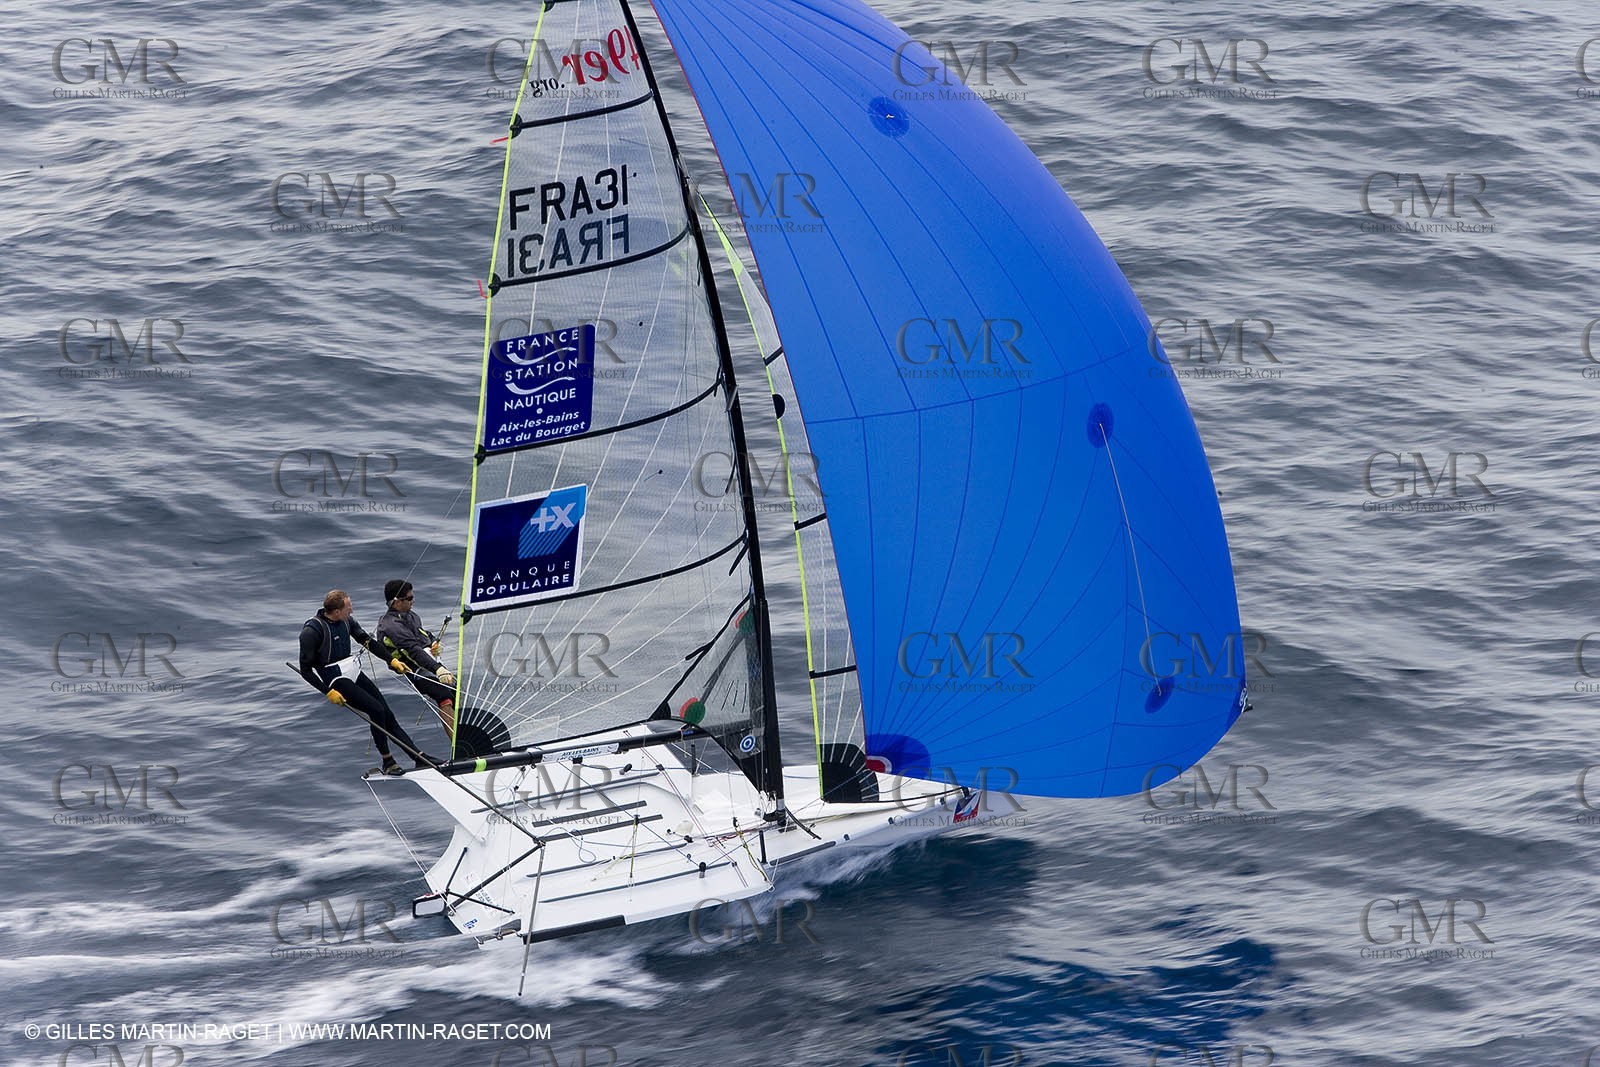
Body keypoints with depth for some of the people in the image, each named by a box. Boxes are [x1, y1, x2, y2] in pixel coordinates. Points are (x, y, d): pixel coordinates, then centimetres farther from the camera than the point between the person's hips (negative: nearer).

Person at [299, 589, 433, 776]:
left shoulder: (346, 621, 3)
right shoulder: (312, 631, -18)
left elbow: (367, 641, 18)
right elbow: (305, 670, -15)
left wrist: (392, 660, 15)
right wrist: (328, 692, -19)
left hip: (355, 673, 7)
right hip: (337, 681, -7)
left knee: (387, 715, 1)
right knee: (376, 710, -20)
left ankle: (420, 757, 1)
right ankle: (387, 762, -6)